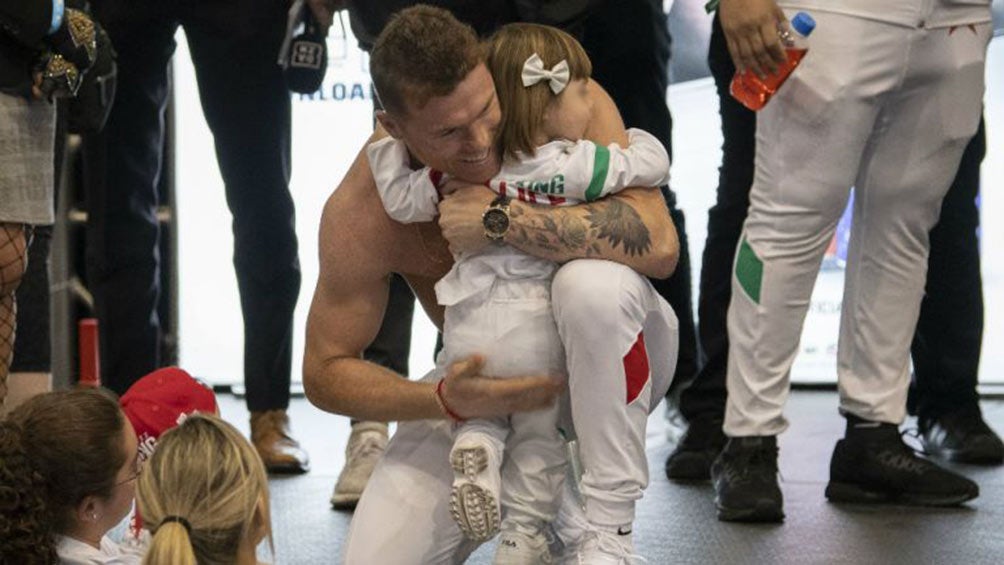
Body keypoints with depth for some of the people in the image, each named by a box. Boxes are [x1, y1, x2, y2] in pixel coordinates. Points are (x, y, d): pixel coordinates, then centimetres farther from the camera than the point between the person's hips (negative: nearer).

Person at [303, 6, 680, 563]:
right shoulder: (359, 213, -20)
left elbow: (659, 243, -35)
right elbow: (324, 371, -11)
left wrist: (502, 218, -37)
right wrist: (443, 400, -28)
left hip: (609, 356, -1)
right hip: (484, 374, 2)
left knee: (593, 282, -38)